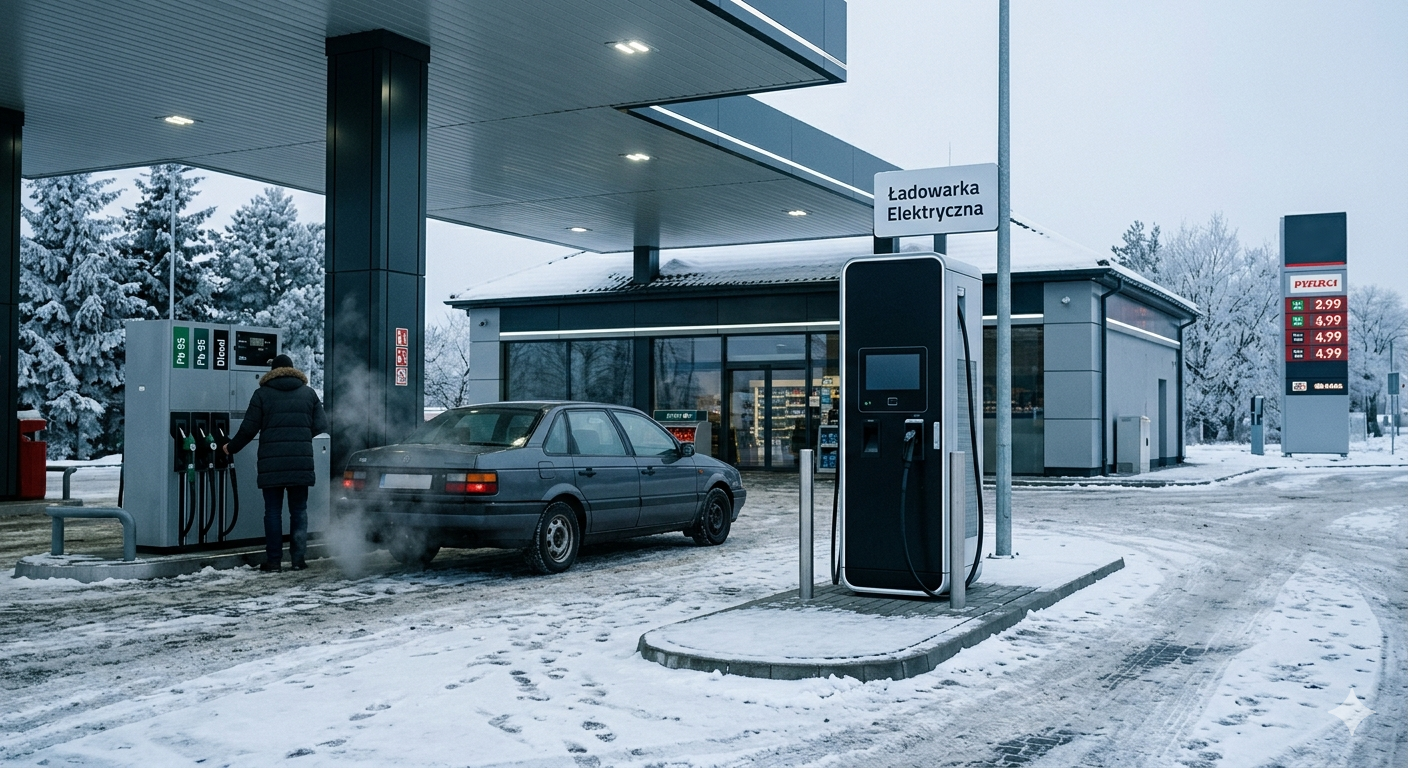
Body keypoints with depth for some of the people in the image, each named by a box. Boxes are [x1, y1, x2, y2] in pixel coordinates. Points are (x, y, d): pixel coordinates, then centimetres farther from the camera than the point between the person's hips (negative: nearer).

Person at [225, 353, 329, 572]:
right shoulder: (309, 393, 9)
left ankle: (274, 560, 4)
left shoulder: (262, 394, 2)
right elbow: (321, 425, 6)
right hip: (301, 463, 2)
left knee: (273, 512, 4)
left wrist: (231, 448, 16)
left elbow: (248, 428, 0)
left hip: (271, 464, -1)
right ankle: (298, 559, 8)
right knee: (299, 511, 9)